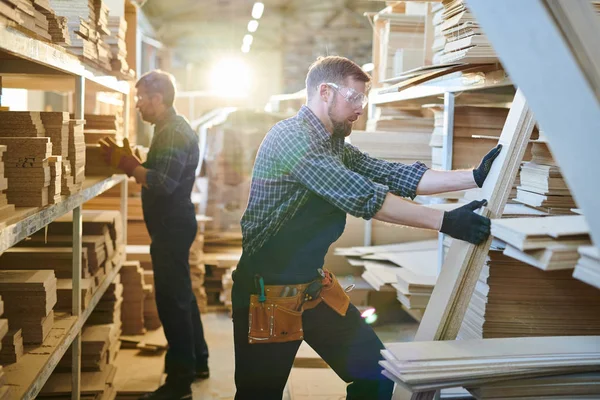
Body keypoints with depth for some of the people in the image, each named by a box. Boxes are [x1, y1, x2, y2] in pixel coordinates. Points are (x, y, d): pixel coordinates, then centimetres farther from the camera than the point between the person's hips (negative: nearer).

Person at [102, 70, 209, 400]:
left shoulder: (174, 133, -18)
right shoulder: (171, 128, 15)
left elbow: (162, 183, -28)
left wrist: (125, 163, -21)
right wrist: (131, 162, 1)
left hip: (172, 225, -11)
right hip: (173, 223, 11)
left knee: (172, 299, -5)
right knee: (181, 294, 20)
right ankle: (196, 361, 34)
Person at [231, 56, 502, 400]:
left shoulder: (336, 147, 10)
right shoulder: (291, 137, -19)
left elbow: (395, 176, 2)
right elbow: (363, 196, -25)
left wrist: (476, 177, -5)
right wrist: (445, 221, -25)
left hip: (315, 286, 8)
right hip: (269, 292, -8)